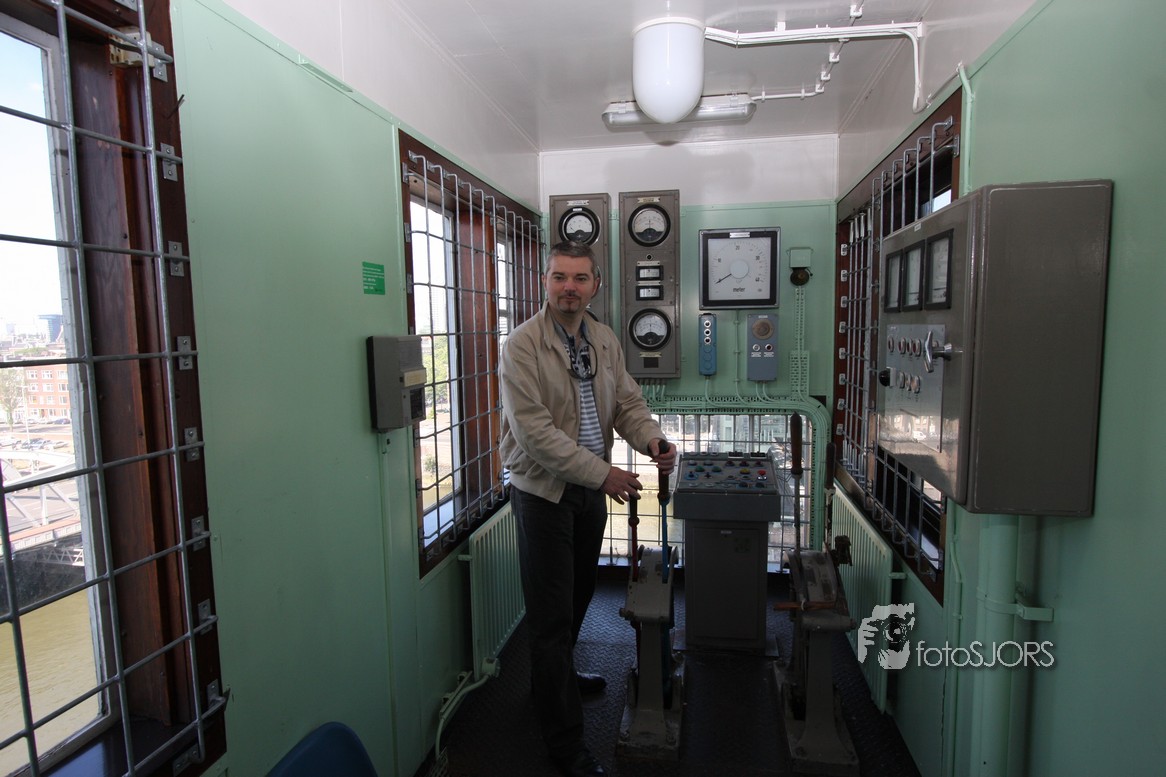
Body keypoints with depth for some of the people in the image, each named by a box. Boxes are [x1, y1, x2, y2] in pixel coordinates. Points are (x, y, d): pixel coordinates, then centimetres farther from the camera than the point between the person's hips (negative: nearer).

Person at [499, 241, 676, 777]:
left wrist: (652, 439, -15)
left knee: (579, 594, 24)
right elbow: (534, 431, -23)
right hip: (543, 492, -7)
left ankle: (556, 675, 50)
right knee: (552, 613, 1)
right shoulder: (522, 344, -17)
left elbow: (627, 402, 7)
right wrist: (602, 473, -24)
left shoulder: (605, 340, 4)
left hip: (591, 489, 7)